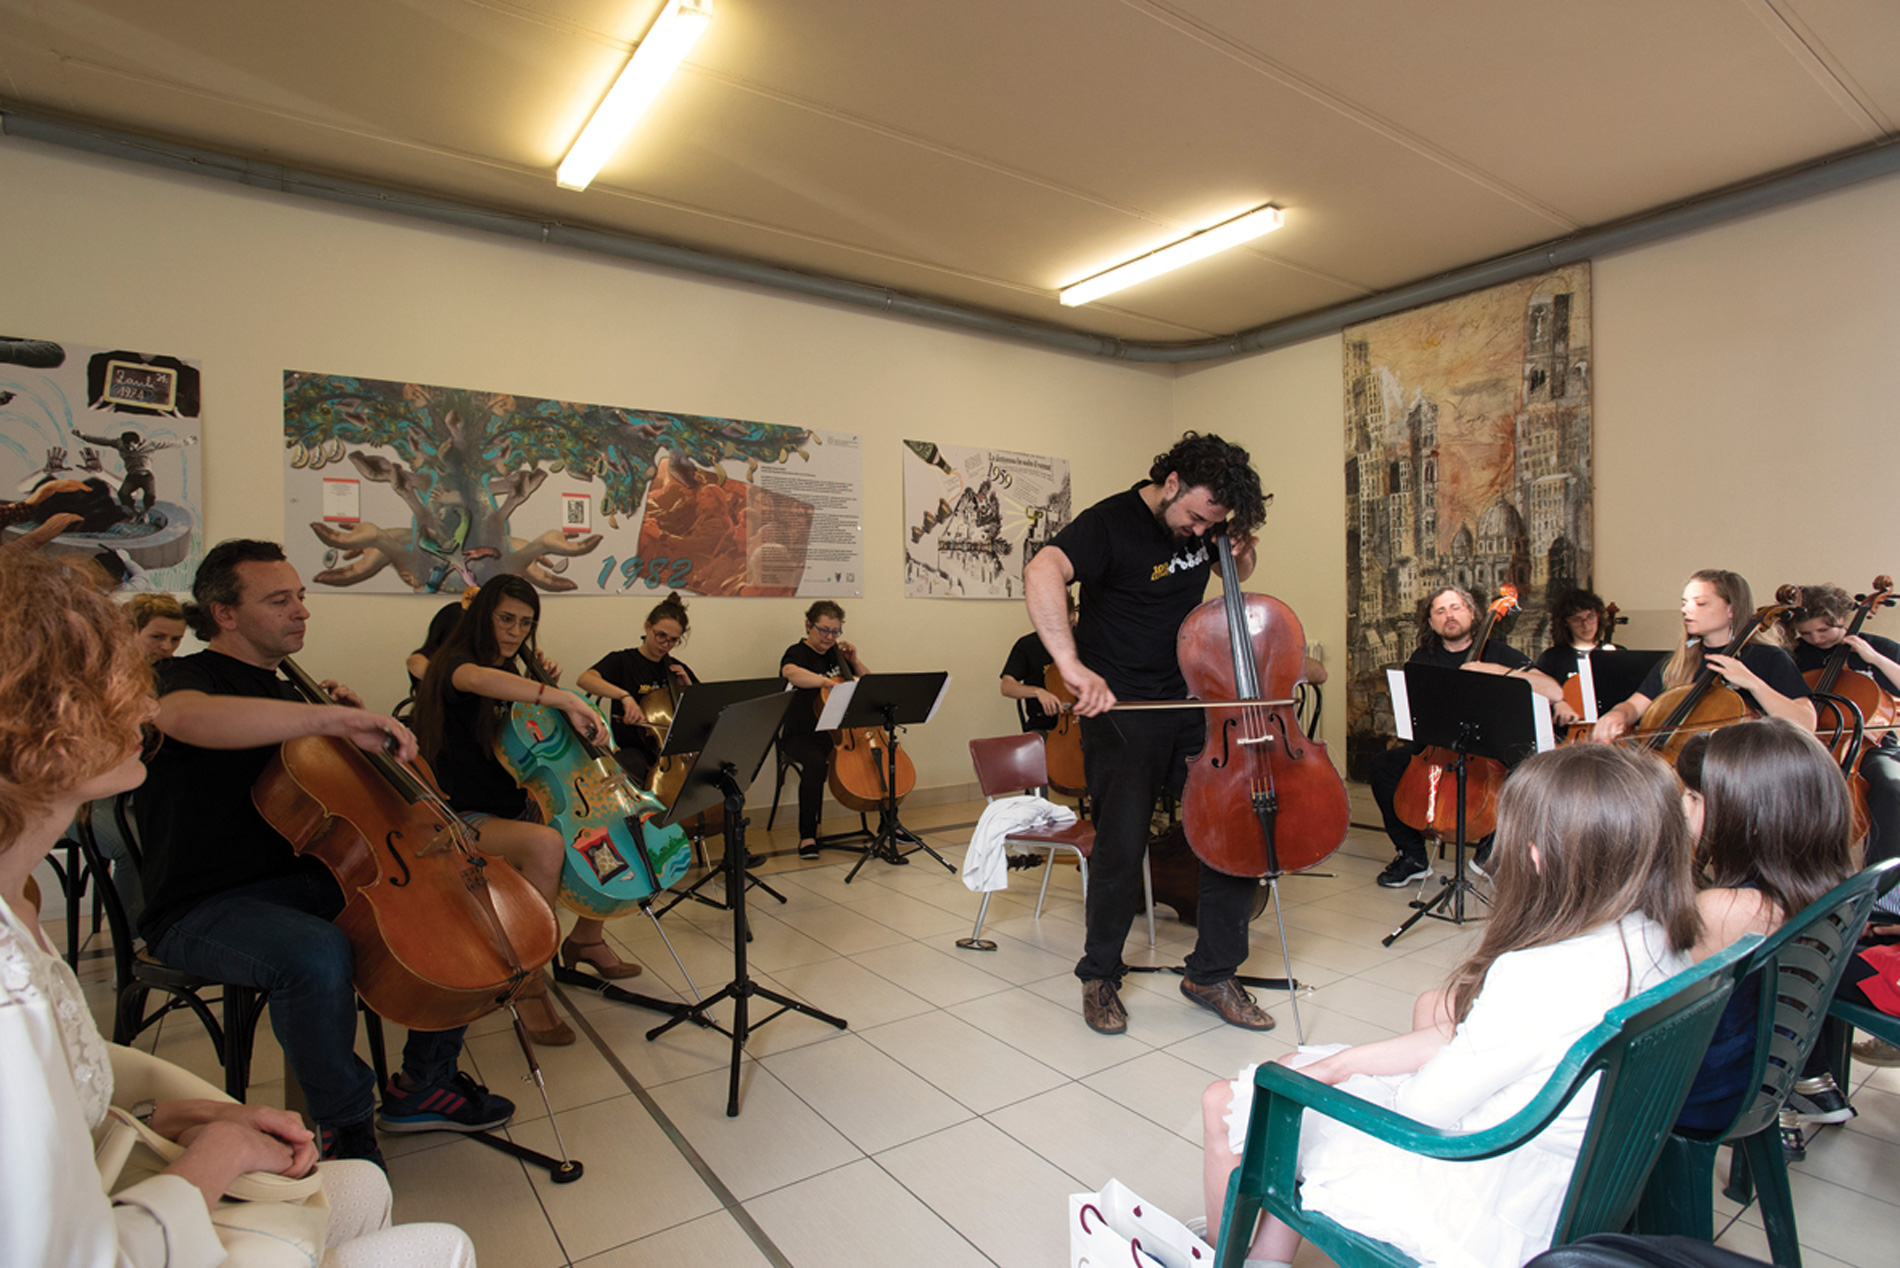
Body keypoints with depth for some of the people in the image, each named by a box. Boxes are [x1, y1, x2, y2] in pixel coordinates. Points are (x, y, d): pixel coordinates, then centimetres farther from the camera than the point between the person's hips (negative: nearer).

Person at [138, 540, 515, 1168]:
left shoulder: (282, 691, 16)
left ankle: (424, 1083, 6)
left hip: (301, 882, 8)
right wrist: (334, 718, -43)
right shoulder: (184, 676, -9)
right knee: (318, 954, -37)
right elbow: (188, 717, -38)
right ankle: (346, 1126, -11)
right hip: (204, 910, -7)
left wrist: (354, 727, 6)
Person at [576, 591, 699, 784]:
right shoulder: (623, 660, -1)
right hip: (632, 749, -4)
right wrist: (624, 695, -35)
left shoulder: (678, 669, 14)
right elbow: (584, 679, -21)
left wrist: (688, 687, -1)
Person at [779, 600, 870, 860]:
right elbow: (792, 673, -33)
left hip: (837, 733, 5)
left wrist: (854, 661, 5)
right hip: (800, 737, -5)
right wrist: (830, 682, -45)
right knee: (815, 762, -37)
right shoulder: (797, 653, -5)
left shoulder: (835, 654, 13)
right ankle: (807, 836, -22)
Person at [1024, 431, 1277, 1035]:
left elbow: (1238, 574, 27)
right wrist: (1071, 662, -47)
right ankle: (1100, 976, 15)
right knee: (1122, 845, -11)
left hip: (1194, 705, 6)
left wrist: (1242, 551, 1)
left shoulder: (1200, 523, 6)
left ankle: (1212, 974, 17)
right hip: (1120, 709, -6)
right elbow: (1041, 572, -34)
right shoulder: (1111, 523, -15)